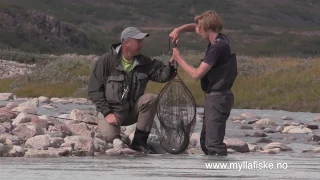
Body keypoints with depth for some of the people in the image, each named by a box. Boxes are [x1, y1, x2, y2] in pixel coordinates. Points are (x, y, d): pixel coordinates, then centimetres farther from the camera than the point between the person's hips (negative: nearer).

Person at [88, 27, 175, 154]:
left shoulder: (144, 62, 0)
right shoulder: (106, 61, -13)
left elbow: (162, 75, -10)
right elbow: (94, 90, -13)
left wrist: (171, 64, -32)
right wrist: (107, 113, -20)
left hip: (133, 110, 4)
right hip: (113, 112, -4)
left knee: (152, 99, -23)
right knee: (110, 136, -32)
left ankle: (139, 141, -13)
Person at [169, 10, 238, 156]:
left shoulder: (217, 47, -21)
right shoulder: (220, 40, 7)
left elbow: (196, 74, -22)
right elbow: (194, 27, 25)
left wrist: (179, 59, -8)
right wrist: (178, 30, 6)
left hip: (217, 99, -10)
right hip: (214, 97, 10)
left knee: (214, 144, -15)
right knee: (205, 142, 18)